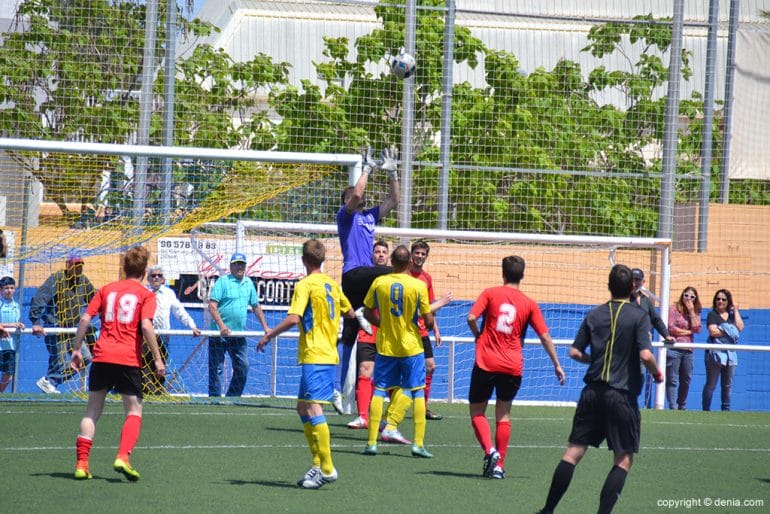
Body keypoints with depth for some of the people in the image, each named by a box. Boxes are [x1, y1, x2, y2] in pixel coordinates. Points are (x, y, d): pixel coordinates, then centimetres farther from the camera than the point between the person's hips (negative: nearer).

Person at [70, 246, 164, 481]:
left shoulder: (106, 289, 12)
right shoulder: (146, 295, 3)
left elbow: (85, 318, 6)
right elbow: (146, 326, -11)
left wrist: (77, 350, 12)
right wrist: (157, 359, -8)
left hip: (102, 356, 3)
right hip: (129, 359, -3)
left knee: (93, 410, 11)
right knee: (134, 411, 7)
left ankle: (81, 463, 3)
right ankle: (122, 457, -14)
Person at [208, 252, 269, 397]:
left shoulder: (248, 283, 13)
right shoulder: (223, 281, -6)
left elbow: (256, 307, 22)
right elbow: (212, 306, -13)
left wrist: (265, 327, 16)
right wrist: (222, 326, -24)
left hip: (239, 335, 6)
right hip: (219, 335, -6)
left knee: (243, 366, 3)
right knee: (216, 369, -3)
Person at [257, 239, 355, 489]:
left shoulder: (305, 285, -10)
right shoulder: (332, 285, 14)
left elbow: (293, 318, -21)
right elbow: (350, 314, 27)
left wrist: (269, 335, -10)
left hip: (314, 356, -9)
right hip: (330, 354, 9)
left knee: (313, 408, -12)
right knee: (303, 408, 15)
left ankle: (327, 468, -16)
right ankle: (318, 464, 13)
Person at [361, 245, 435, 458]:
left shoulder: (379, 283, -6)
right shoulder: (418, 286, -11)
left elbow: (368, 313, 3)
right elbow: (428, 320, -8)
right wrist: (430, 324, 14)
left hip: (385, 346, 1)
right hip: (412, 347, -1)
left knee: (379, 391, 8)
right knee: (417, 392, 7)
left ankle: (372, 442, 3)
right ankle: (418, 443, 1)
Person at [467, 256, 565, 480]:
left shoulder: (490, 293, 0)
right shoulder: (529, 304, 5)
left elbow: (471, 318, -12)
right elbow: (545, 337, 5)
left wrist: (478, 335, 9)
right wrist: (557, 365, 13)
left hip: (486, 363, -2)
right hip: (512, 367, 2)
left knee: (477, 411, 8)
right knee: (503, 415, 13)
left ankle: (490, 451, -15)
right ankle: (499, 465, 9)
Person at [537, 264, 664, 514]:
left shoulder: (594, 315, 7)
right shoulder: (639, 316, -7)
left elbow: (575, 352, 7)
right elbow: (645, 355, -17)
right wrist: (657, 374, 2)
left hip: (592, 391, 4)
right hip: (622, 395, -4)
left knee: (574, 452, 8)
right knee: (624, 460, 4)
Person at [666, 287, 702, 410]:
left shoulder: (696, 312, 14)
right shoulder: (674, 309, 0)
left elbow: (697, 329, -1)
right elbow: (671, 328, -9)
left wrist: (692, 312, -4)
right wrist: (688, 332, -3)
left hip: (688, 350, 5)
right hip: (674, 349, -5)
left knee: (686, 380, 9)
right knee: (672, 380, -5)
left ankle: (682, 407, 21)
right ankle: (673, 408, -7)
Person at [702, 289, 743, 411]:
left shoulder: (732, 315, 17)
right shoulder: (713, 315, 3)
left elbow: (740, 328, 0)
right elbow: (713, 331, -10)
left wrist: (736, 311, 2)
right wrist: (729, 332, -4)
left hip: (730, 353, 5)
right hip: (715, 353, -5)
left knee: (728, 385, 7)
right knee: (711, 384, -3)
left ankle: (726, 409, 14)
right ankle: (706, 410, -1)